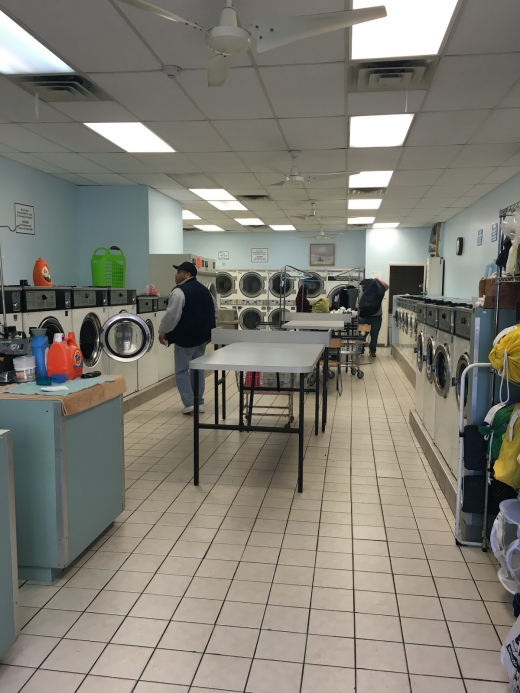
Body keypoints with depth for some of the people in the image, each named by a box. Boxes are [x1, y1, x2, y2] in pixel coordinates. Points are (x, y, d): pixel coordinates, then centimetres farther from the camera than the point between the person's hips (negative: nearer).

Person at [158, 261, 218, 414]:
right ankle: (199, 402, 16)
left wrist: (162, 332, -8)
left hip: (185, 337, -8)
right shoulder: (204, 290, 13)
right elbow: (215, 311, 19)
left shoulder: (179, 291, -15)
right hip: (202, 336, 8)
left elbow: (172, 315, -20)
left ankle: (189, 403, -4)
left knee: (182, 370, 2)